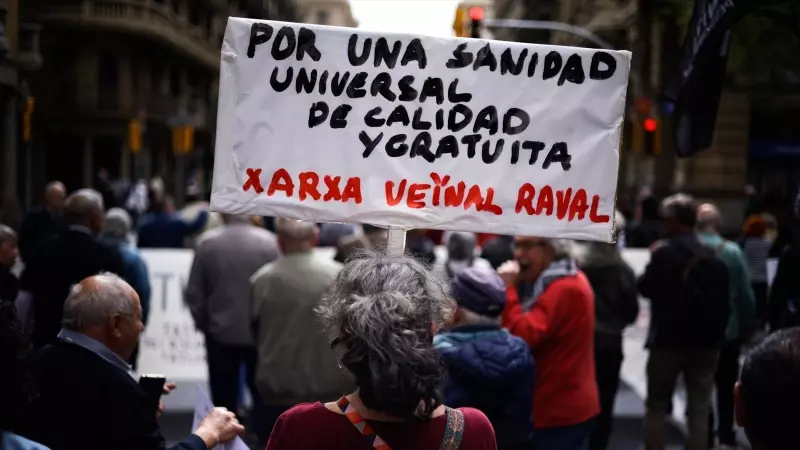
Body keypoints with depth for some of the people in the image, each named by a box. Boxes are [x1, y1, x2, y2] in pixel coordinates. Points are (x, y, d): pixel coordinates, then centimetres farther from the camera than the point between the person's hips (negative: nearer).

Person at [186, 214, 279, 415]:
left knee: (224, 402, 8)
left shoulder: (207, 242, -7)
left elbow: (194, 292, -2)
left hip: (221, 333, 0)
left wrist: (203, 323, 13)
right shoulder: (269, 241, -9)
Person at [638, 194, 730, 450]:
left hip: (668, 340, -4)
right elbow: (724, 302, 6)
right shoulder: (714, 257, 3)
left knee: (657, 407, 9)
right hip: (705, 342, 4)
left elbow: (645, 289, -5)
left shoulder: (664, 252, -13)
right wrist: (717, 335, 15)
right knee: (699, 410, 8)